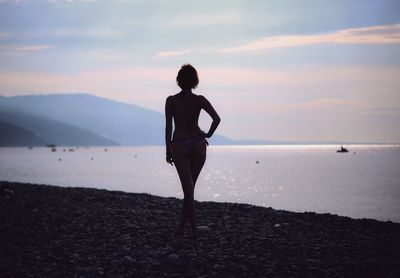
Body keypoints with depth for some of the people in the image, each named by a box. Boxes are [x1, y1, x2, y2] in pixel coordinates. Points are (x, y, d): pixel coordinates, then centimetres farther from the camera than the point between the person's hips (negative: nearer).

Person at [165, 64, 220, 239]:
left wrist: (168, 150, 4)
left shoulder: (171, 101, -4)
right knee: (190, 186, 14)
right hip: (198, 144, 1)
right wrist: (208, 134, 2)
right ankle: (181, 226, 18)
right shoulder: (200, 100, -3)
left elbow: (168, 127, -3)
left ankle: (194, 229, -4)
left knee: (188, 188, 1)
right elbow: (217, 118, -14)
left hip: (179, 146, -1)